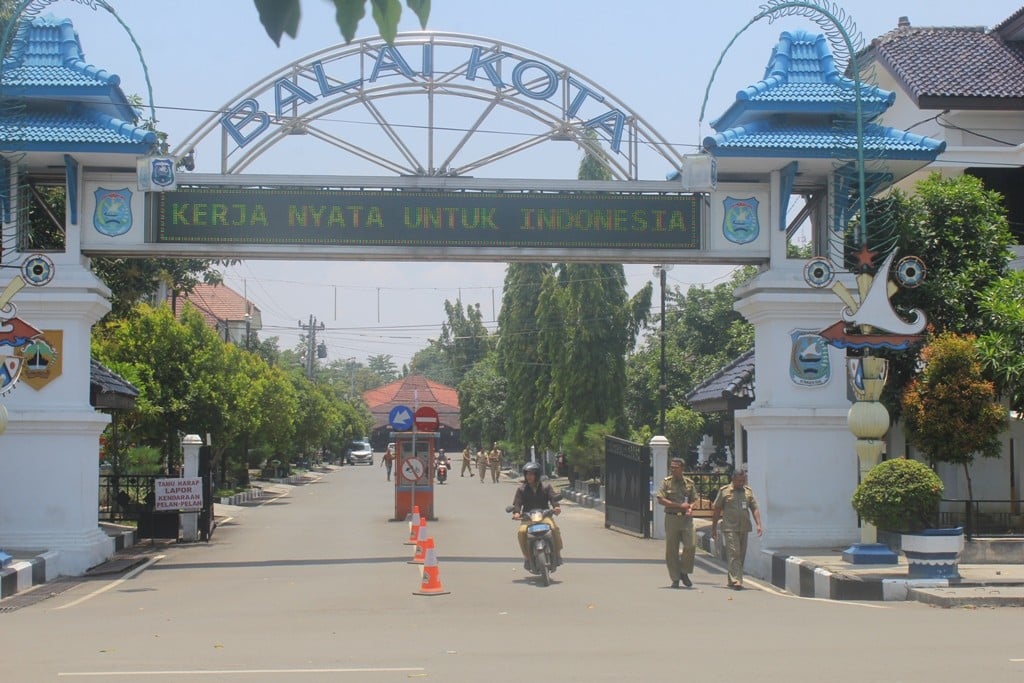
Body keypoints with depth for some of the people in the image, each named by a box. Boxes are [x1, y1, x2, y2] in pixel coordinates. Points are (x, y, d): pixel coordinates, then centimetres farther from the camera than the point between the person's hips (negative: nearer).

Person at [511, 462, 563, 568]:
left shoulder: (546, 487, 10)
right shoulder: (521, 489, 10)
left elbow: (553, 497, -2)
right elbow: (517, 503, 1)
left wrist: (556, 507, -25)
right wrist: (516, 512, -21)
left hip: (544, 515, 0)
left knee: (554, 528, -31)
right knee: (522, 531, -30)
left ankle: (557, 553, -12)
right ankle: (527, 556, -12)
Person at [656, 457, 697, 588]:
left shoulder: (689, 482, 9)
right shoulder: (666, 482, 1)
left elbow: (694, 499, 16)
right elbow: (661, 500, -6)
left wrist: (690, 508, -8)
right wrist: (680, 506, -11)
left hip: (686, 518, 2)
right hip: (671, 518, -1)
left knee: (691, 545, -10)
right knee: (671, 550, 1)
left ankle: (684, 573, 10)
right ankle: (675, 578, 11)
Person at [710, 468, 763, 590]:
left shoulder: (748, 491, 13)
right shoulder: (724, 491, 1)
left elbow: (755, 509, 11)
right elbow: (716, 510, 4)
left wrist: (758, 524, -3)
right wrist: (713, 528, 3)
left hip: (744, 528, 5)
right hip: (730, 528, -5)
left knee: (741, 555, 7)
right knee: (734, 554, -13)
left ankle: (731, 580, 18)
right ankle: (736, 581, -18)